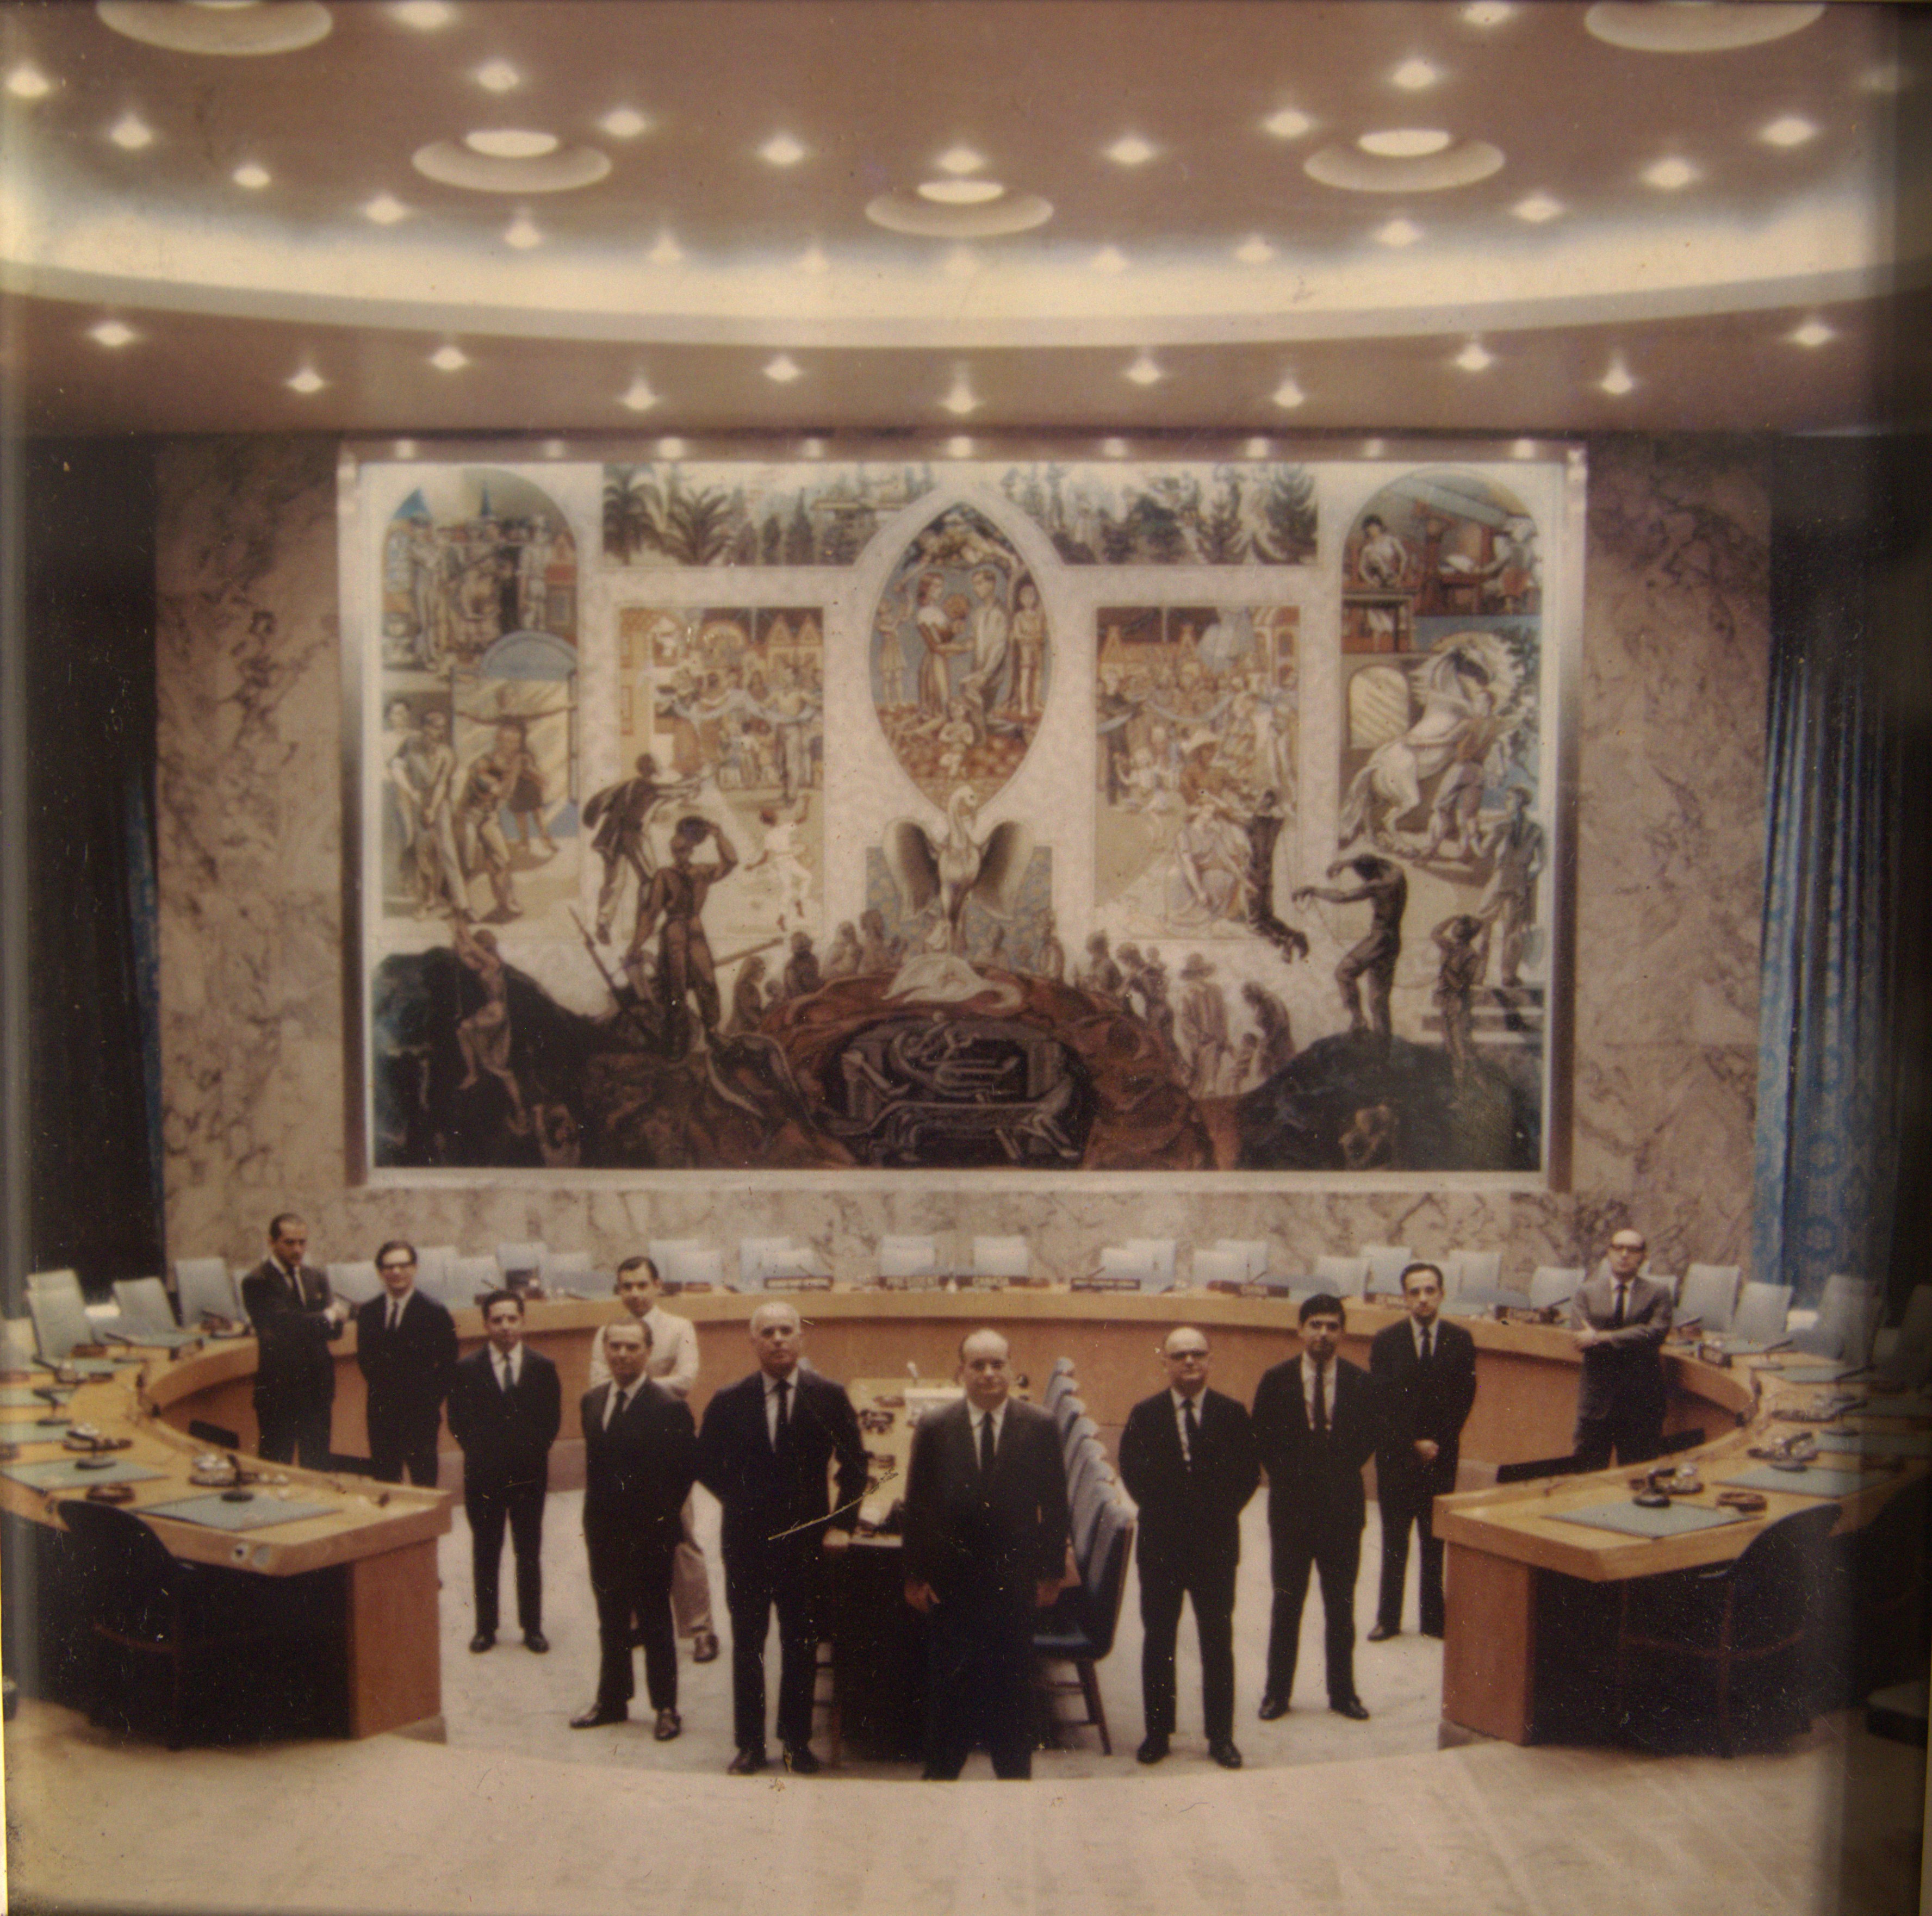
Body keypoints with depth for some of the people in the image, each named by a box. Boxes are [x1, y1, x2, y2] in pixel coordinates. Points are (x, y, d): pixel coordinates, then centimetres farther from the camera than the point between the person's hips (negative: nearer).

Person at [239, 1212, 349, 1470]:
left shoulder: (316, 1278, 10)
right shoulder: (257, 1282, -10)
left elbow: (335, 1330, 3)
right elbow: (284, 1324, -23)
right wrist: (328, 1316, -9)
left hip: (317, 1388, 6)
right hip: (278, 1389, -6)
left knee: (317, 1465, 12)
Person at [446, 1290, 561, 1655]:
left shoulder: (543, 1368, 2)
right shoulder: (467, 1370, 0)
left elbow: (552, 1421, 3)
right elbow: (458, 1423, 1)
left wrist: (532, 1454, -7)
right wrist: (482, 1454, -7)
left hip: (529, 1474, 0)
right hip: (483, 1475, 0)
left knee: (529, 1554, 7)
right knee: (485, 1554, 8)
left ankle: (532, 1628, 15)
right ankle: (485, 1627, 17)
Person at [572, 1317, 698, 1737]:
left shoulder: (668, 1409, -14)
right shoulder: (592, 1401, 6)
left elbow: (686, 1469, -11)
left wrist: (661, 1518, -8)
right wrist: (594, 1516, 9)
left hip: (649, 1535, -6)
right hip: (604, 1533, 6)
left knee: (654, 1624, 6)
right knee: (611, 1623, 17)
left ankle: (666, 1708, 17)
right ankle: (612, 1701, 30)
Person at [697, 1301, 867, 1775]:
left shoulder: (829, 1397, -3)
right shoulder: (729, 1401, -2)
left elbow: (854, 1464, 5)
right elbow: (706, 1464, 10)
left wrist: (842, 1524, -2)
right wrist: (740, 1501, 1)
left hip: (807, 1540, 0)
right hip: (747, 1543, 0)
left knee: (801, 1646, 8)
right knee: (746, 1645, 8)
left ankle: (797, 1742, 21)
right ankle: (749, 1745, 19)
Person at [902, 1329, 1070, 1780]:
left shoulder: (1040, 1428, -3)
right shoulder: (933, 1429, -3)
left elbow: (1055, 1506, 1)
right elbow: (916, 1507, 0)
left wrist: (1052, 1573, 0)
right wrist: (915, 1576, -1)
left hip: (1015, 1578, 0)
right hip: (951, 1580, 0)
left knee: (1013, 1680, 10)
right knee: (947, 1681, 9)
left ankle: (1014, 1770, 24)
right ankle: (941, 1770, 24)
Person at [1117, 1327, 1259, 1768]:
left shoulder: (1232, 1414, 1)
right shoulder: (1145, 1415, 1)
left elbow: (1248, 1472, 1)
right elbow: (1133, 1472, 2)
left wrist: (1221, 1513, -6)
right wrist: (1160, 1511, -5)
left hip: (1216, 1544, 0)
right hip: (1161, 1545, 0)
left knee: (1218, 1642, 6)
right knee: (1158, 1641, 8)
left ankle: (1221, 1736, 15)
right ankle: (1157, 1732, 19)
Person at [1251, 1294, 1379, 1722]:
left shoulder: (1360, 1383, 0)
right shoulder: (1276, 1380, -2)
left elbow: (1369, 1438, 7)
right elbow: (1262, 1439, 3)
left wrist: (1340, 1473, -1)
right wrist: (1289, 1478, -3)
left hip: (1342, 1506, 1)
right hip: (1291, 1506, -1)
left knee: (1341, 1606, 8)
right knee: (1286, 1604, 7)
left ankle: (1343, 1693, 18)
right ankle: (1277, 1692, 15)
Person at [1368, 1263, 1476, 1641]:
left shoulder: (1460, 1340, 1)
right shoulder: (1386, 1342, -2)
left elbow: (1464, 1398, 1)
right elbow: (1382, 1401, -5)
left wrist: (1437, 1442, -5)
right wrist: (1413, 1443, -10)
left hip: (1441, 1456, 1)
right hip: (1396, 1455, 0)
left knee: (1435, 1541, 5)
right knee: (1394, 1540, 4)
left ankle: (1434, 1617, 12)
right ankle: (1388, 1618, 11)